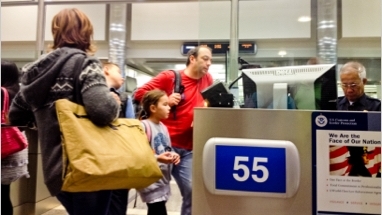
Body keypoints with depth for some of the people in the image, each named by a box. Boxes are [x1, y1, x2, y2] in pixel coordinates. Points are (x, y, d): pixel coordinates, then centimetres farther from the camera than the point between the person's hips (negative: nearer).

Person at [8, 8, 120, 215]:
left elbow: (15, 116, 18)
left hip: (55, 170, 8)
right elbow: (102, 110, -28)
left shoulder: (35, 69, 10)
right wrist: (114, 102, -8)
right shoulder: (84, 63, -11)